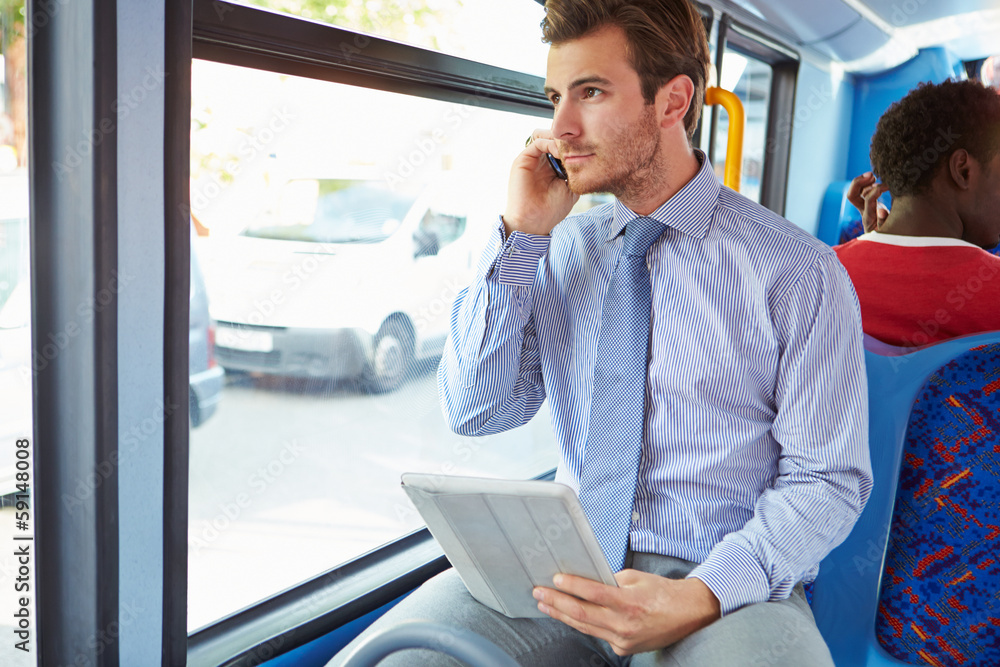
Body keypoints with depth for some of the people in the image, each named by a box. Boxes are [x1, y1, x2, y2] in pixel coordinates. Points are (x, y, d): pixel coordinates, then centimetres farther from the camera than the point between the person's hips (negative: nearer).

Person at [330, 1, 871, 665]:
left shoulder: (800, 273, -7)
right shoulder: (565, 248, 5)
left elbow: (828, 479, -6)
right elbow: (474, 411, -1)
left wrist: (702, 597, -22)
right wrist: (522, 234, -8)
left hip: (724, 588, -2)